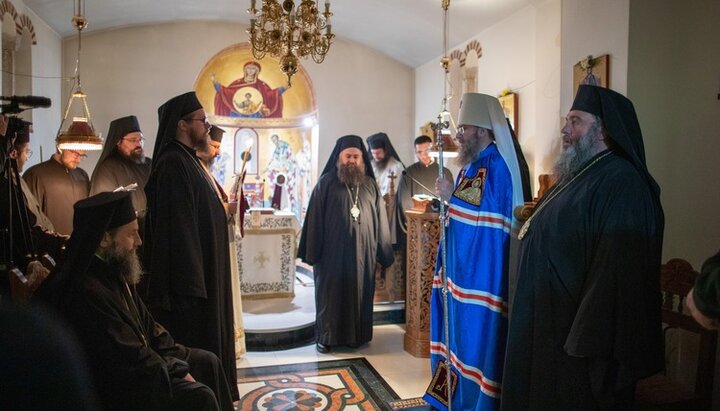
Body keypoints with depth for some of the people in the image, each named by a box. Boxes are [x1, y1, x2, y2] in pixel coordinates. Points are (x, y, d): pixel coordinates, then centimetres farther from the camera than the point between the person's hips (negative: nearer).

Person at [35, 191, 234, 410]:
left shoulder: (112, 271, 0)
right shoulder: (86, 291, -29)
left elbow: (145, 323, 8)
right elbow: (128, 357, -25)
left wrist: (176, 361, 0)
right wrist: (176, 372, -13)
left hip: (134, 361, 9)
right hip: (113, 385, -9)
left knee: (208, 362, 9)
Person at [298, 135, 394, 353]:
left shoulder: (370, 184, 7)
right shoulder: (326, 182, -2)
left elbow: (379, 218, 9)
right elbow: (315, 218, -4)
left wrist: (384, 251, 7)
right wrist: (312, 252, -7)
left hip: (363, 251, 3)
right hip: (332, 250, -3)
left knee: (359, 292, 10)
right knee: (330, 292, 6)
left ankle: (356, 335, 25)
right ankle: (326, 336, 19)